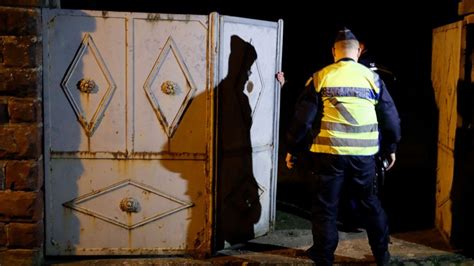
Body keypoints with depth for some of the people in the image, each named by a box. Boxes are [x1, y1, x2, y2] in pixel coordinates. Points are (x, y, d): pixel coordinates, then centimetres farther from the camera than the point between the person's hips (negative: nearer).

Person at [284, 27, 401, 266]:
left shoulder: (320, 78, -2)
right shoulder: (372, 78, 4)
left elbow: (303, 118, -3)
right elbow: (391, 118, 9)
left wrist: (291, 149, 7)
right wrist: (390, 148, 22)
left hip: (329, 153, -2)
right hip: (364, 154, 3)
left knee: (325, 206, 9)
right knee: (370, 203, 19)